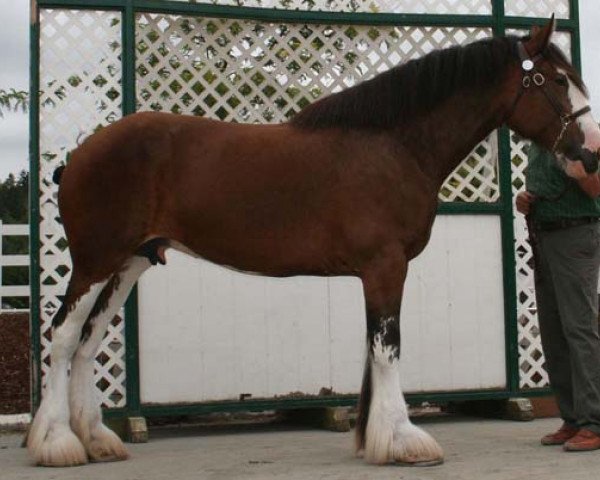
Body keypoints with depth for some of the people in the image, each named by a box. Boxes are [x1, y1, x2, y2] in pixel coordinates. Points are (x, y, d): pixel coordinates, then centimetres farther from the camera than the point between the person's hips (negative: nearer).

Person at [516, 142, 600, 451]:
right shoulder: (537, 143, 16)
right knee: (552, 333, 7)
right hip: (542, 238, 8)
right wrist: (524, 202, 6)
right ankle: (572, 419, 13)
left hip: (574, 236, -8)